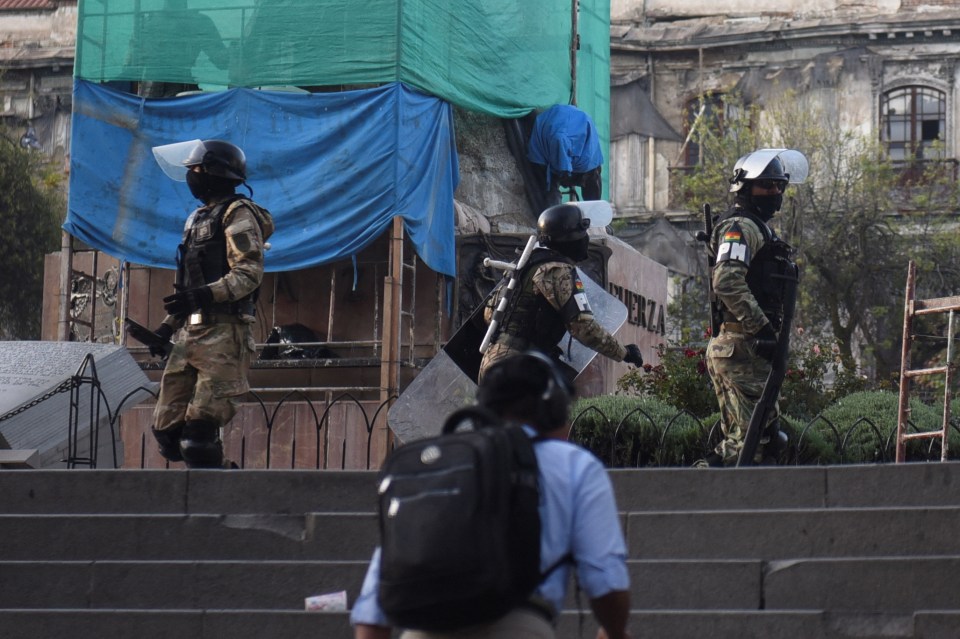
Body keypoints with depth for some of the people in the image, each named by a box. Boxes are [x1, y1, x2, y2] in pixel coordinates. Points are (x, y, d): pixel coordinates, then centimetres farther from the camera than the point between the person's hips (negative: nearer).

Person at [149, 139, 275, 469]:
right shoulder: (197, 218, 23)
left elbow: (250, 273, -17)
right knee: (167, 426, 5)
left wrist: (203, 296, -27)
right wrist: (167, 326, 20)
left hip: (223, 333, -9)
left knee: (200, 425, -16)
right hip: (190, 332, 9)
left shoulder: (238, 214, -5)